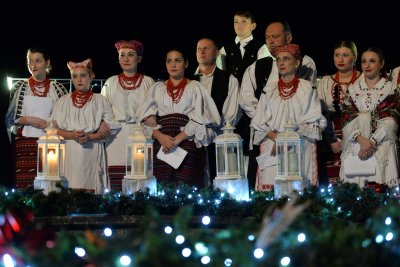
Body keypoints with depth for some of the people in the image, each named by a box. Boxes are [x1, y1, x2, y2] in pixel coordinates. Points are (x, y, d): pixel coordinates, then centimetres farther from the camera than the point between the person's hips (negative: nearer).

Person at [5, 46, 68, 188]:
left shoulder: (57, 88, 7)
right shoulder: (19, 87, 7)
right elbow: (9, 117, 6)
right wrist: (28, 120, -8)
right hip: (24, 145, 0)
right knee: (24, 187, -6)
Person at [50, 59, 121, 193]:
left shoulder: (100, 100, 7)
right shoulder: (63, 101, 12)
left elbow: (109, 130, 3)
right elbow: (54, 128, 7)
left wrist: (90, 137, -12)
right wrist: (72, 135, -10)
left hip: (92, 151, -1)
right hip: (70, 152, 1)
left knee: (91, 190, -8)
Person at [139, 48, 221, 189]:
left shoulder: (195, 87, 8)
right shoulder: (157, 88, 16)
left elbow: (198, 119, -2)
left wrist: (178, 139, -13)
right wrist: (160, 136, -11)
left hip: (188, 143, -2)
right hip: (162, 145, 2)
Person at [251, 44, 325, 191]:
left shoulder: (307, 88, 4)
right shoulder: (269, 90, 12)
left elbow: (314, 122, -1)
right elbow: (259, 122, 8)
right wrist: (276, 137, -10)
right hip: (272, 147, 2)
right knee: (271, 187, -8)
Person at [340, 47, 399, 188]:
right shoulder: (353, 89, 14)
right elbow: (346, 118, 4)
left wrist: (373, 141, -15)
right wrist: (360, 139, -14)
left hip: (382, 145, -2)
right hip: (355, 144, 2)